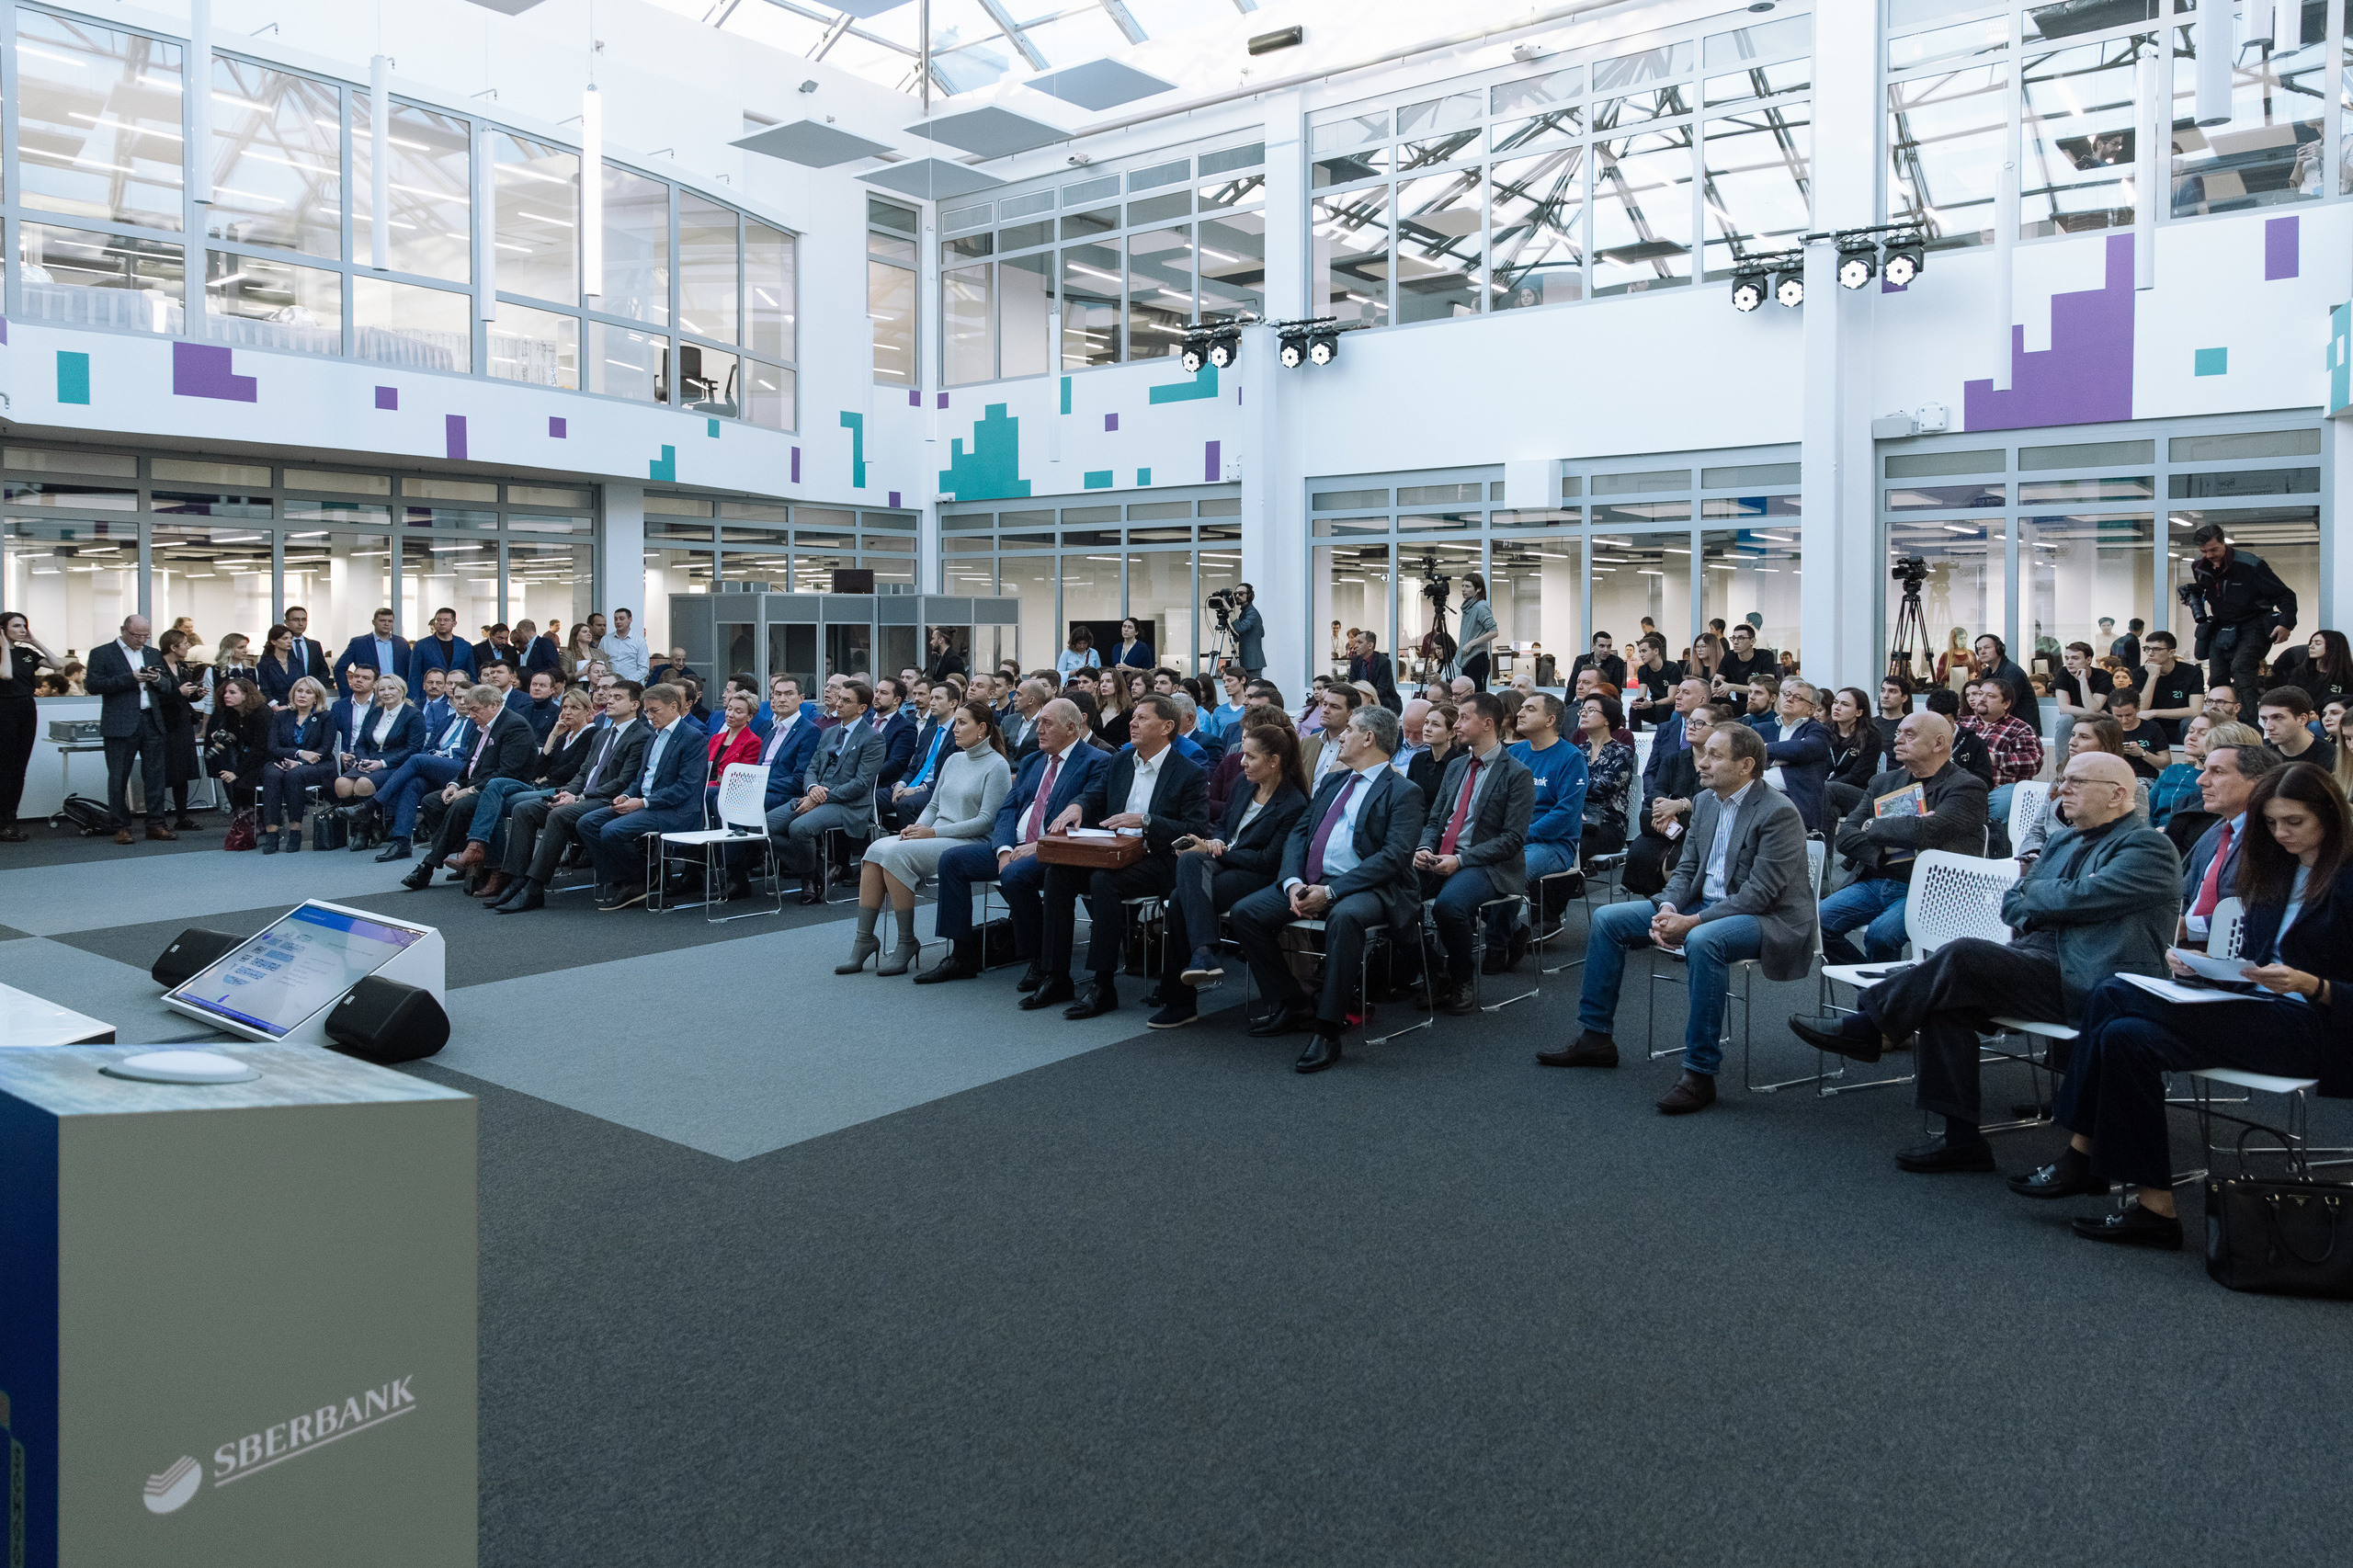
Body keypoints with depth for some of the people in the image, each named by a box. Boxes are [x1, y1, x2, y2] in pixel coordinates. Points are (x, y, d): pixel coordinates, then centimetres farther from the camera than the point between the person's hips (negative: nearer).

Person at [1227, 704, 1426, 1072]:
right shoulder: (1332, 781, 21)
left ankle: (1328, 1031, -31)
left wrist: (1330, 892, -22)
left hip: (1368, 889, -7)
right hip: (1311, 882, 7)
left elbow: (1394, 857, -14)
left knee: (1343, 917, -40)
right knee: (1245, 912, -11)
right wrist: (1293, 883, -7)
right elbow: (1298, 833, 15)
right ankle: (1291, 1005, 4)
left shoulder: (1403, 793, -2)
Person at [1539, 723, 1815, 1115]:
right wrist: (1668, 908, -9)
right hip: (1704, 906, 9)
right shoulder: (1705, 802, 8)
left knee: (1703, 941, -40)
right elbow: (1687, 868, 12)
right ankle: (1594, 1038, 9)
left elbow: (1758, 893, -22)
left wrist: (1692, 922, -27)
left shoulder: (1778, 812, -17)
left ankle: (1700, 1072, -30)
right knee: (1607, 919, 0)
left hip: (1767, 918, -9)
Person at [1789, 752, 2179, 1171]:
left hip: (2089, 984, -8)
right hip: (2039, 965, 8)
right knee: (1943, 997, -19)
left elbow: (2080, 897, -15)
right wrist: (2043, 906, -3)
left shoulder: (2148, 847, -2)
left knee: (1966, 955, -28)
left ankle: (1871, 1029, -12)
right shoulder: (2062, 842, 24)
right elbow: (2011, 905, 19)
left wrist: (2029, 891, 4)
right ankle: (1960, 1137, -15)